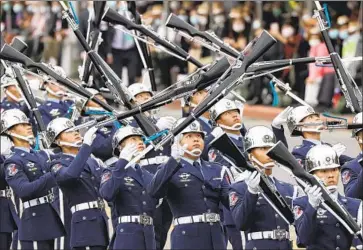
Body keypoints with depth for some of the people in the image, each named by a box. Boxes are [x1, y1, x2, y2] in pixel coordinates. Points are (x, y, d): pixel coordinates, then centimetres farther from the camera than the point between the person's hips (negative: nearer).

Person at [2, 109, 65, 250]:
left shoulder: (40, 156, 15)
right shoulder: (13, 163, -10)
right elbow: (23, 190, -25)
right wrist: (52, 176, -28)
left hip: (50, 218, 8)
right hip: (34, 222, -8)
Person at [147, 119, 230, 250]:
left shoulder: (216, 170, 18)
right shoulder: (170, 170, 2)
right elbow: (154, 191, -19)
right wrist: (174, 160, -29)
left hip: (216, 239, 5)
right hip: (188, 238, -5)